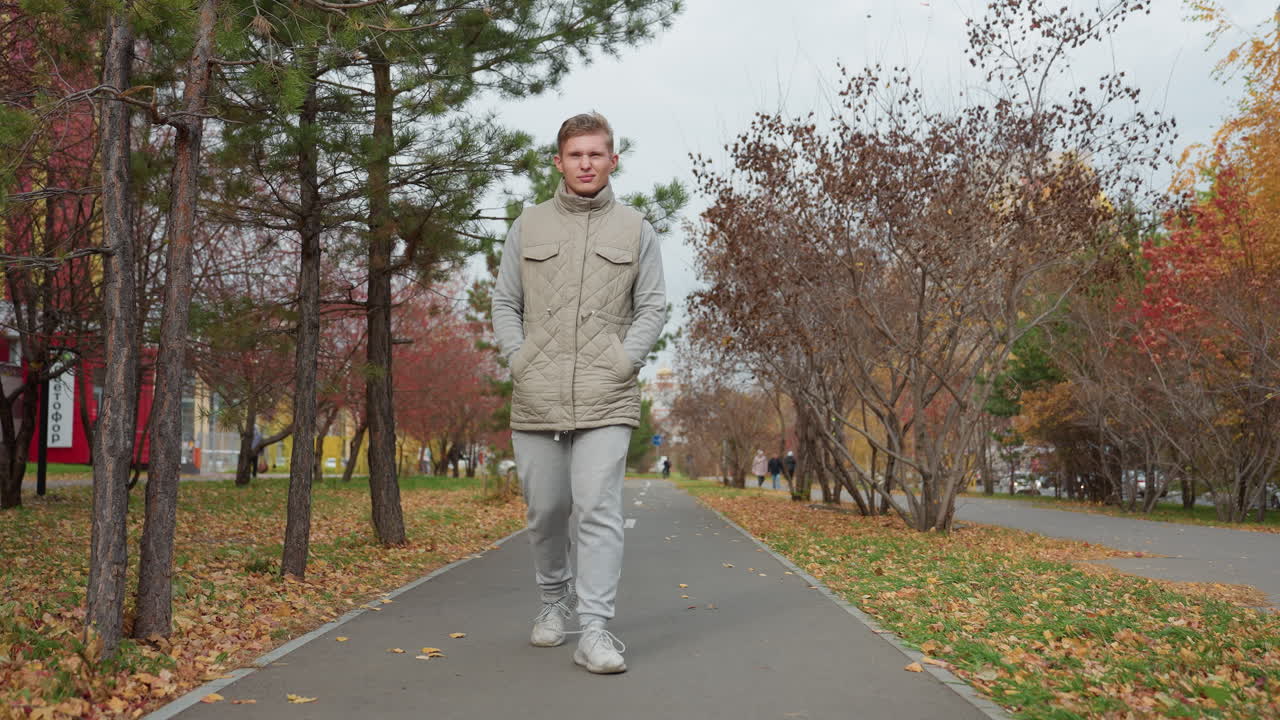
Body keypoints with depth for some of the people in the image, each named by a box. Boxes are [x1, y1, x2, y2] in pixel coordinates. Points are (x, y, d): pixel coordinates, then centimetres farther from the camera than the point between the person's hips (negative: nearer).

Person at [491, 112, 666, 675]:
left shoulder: (635, 230, 9)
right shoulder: (528, 226, 11)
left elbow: (652, 307, 7)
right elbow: (504, 302, 12)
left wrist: (624, 361, -6)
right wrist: (518, 360, -2)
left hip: (606, 398, -2)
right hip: (535, 396, 2)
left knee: (599, 509, -10)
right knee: (545, 511, 10)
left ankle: (595, 629, -8)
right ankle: (555, 598, 33)